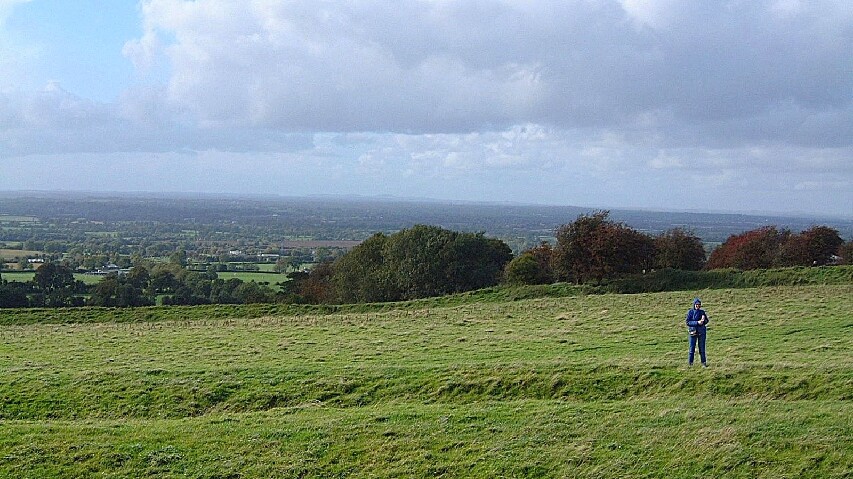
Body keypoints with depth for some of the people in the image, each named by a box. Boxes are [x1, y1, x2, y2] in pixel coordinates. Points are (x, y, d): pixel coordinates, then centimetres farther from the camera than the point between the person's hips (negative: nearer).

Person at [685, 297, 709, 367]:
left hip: (701, 332, 3)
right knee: (692, 347, 1)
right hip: (693, 332, -3)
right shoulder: (690, 312, -4)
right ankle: (690, 363, 8)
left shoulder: (702, 312, 5)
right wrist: (697, 322, -19)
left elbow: (706, 320, 11)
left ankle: (704, 363, 11)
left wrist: (703, 321, -12)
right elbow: (688, 322, -9)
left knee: (702, 348, 6)